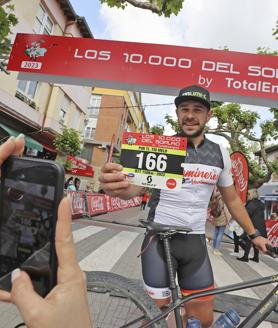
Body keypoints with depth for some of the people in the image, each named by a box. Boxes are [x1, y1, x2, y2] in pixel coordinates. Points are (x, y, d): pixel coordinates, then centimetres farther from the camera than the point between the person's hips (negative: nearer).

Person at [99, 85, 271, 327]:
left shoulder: (220, 154, 4)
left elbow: (232, 199, 14)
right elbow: (136, 186, -20)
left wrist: (253, 234, 15)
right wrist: (119, 187, -42)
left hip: (195, 242, 4)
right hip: (159, 239, -3)